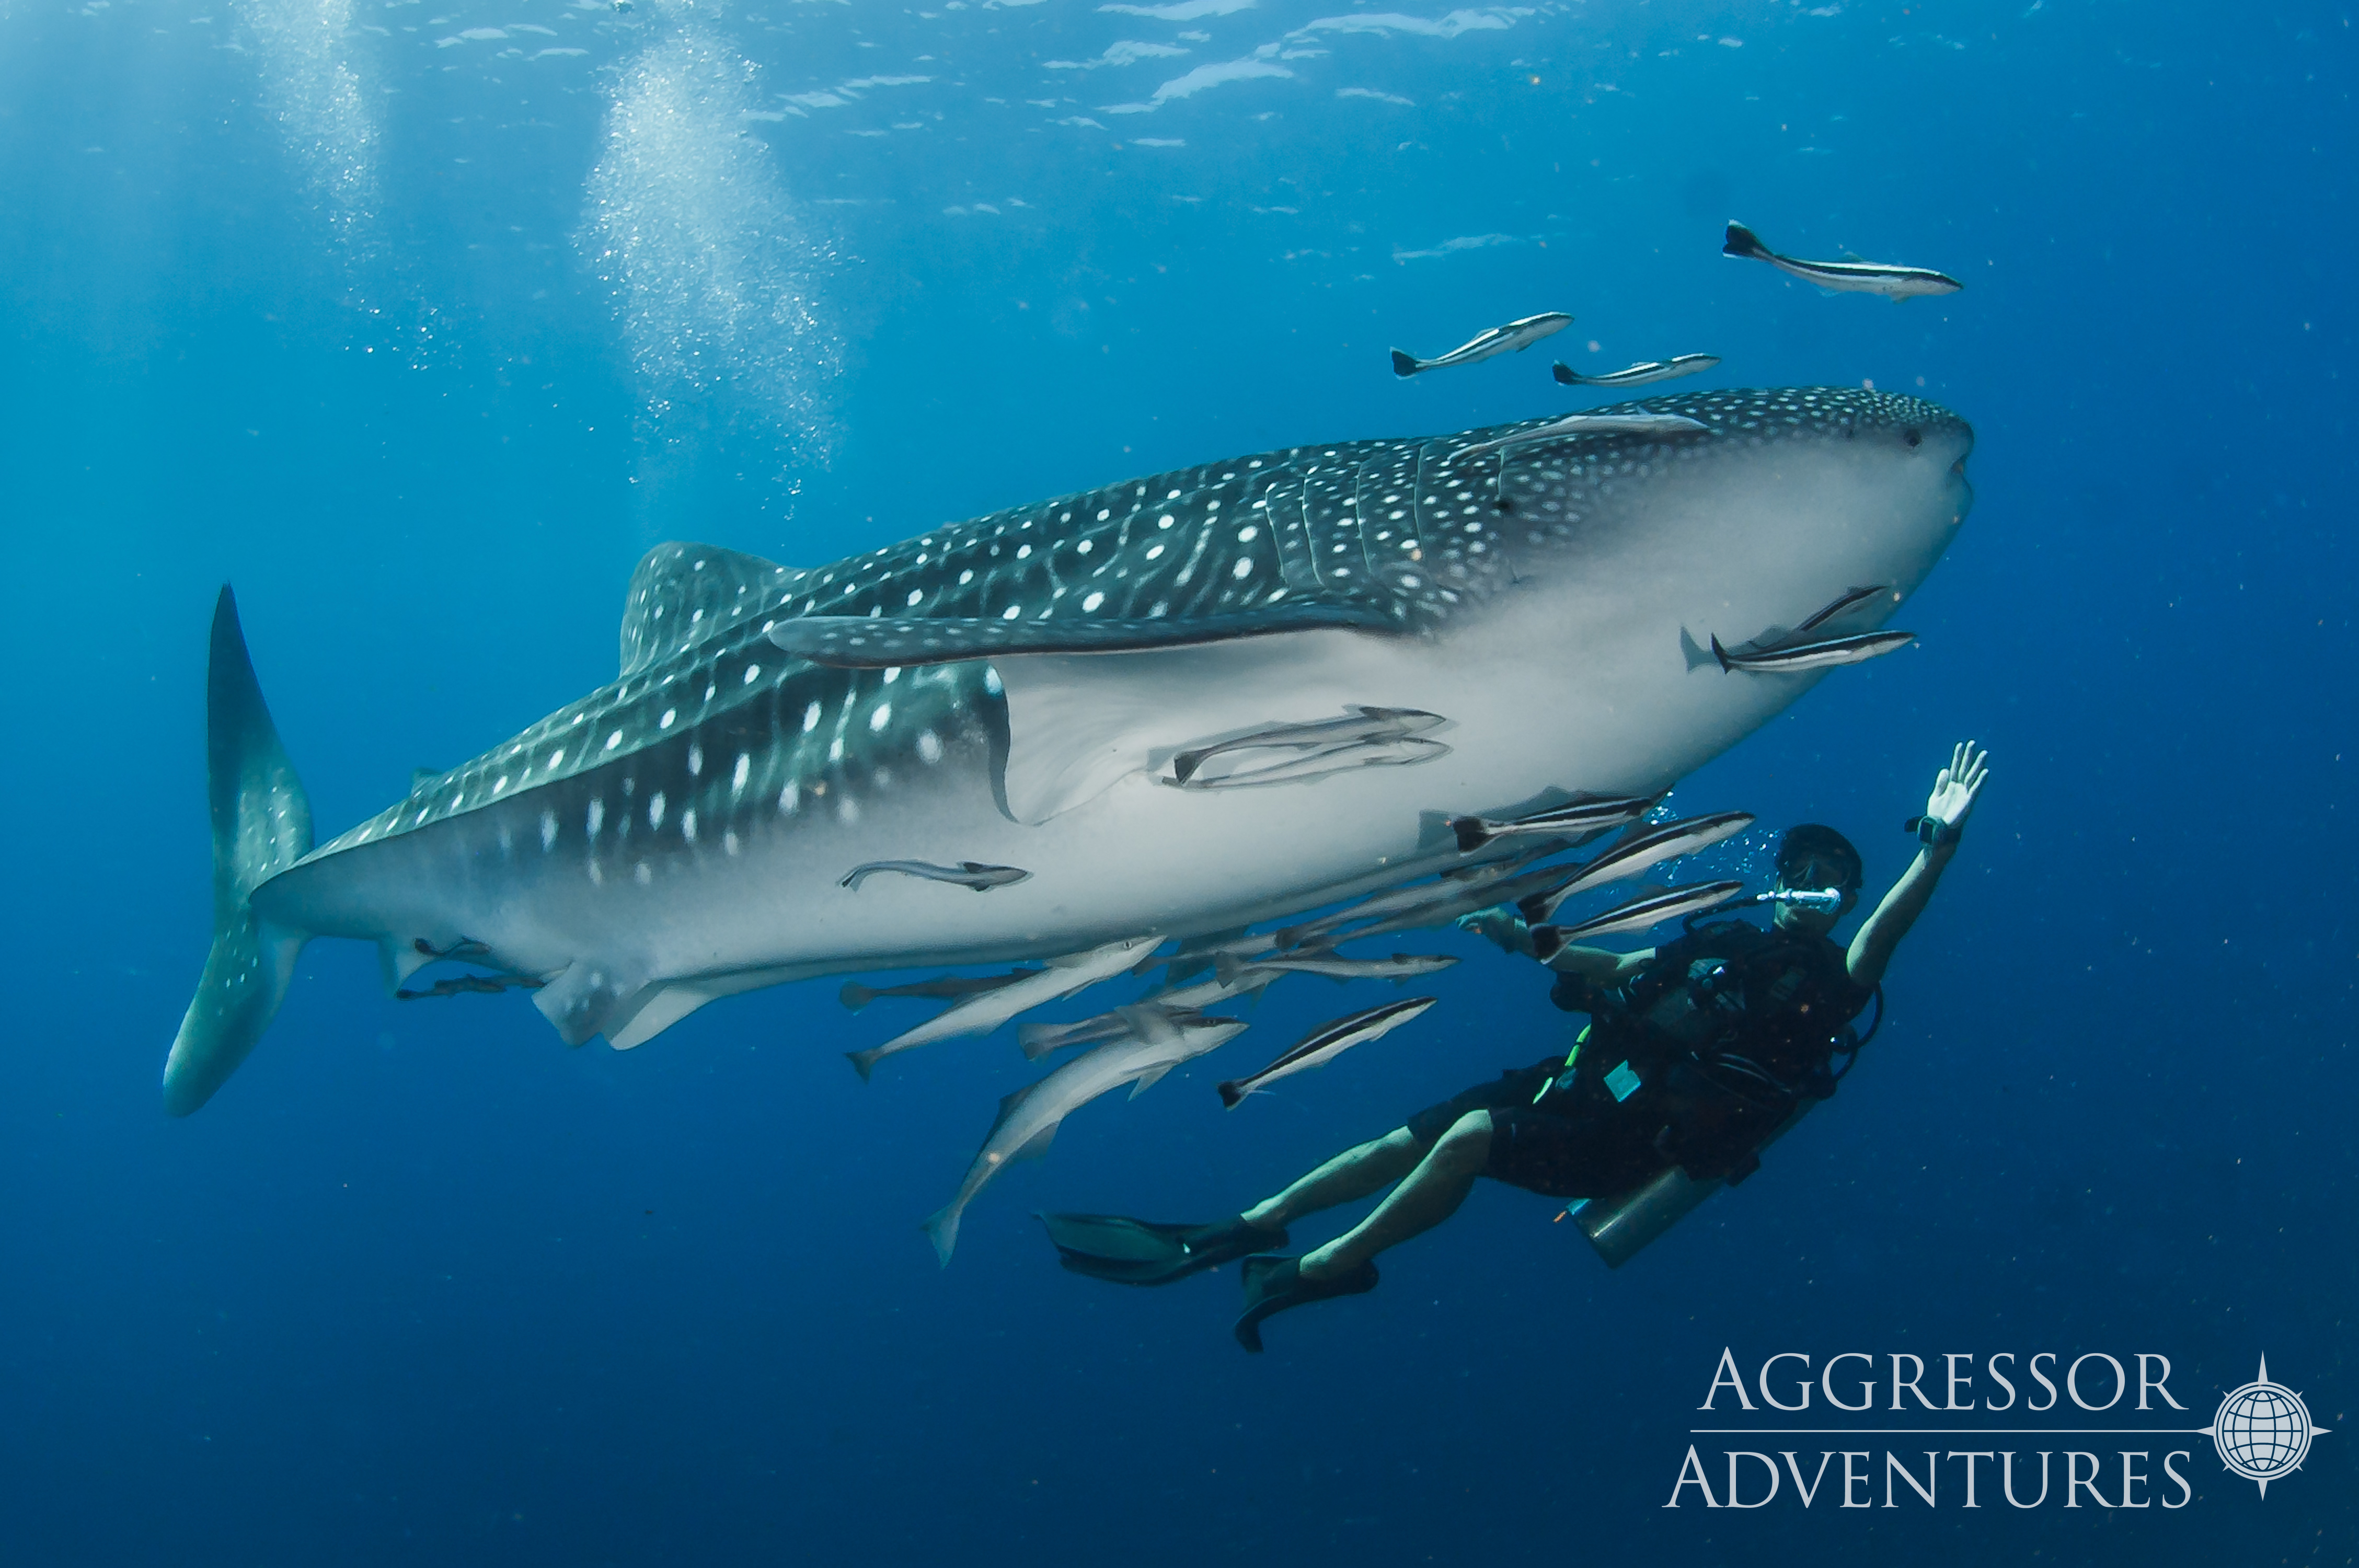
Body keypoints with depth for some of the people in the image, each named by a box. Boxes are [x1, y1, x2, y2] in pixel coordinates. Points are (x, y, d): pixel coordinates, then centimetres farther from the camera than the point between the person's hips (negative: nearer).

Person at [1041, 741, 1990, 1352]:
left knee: (1473, 1136, -28)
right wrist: (1526, 938, 11)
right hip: (1583, 1083, 7)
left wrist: (1937, 848, -37)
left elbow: (1889, 928, -23)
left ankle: (1324, 1267, -15)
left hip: (1637, 1139, -7)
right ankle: (1236, 1233, 1)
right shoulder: (1728, 941, 17)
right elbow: (1611, 969, 23)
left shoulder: (1832, 986, -2)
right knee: (1411, 1138, -3)